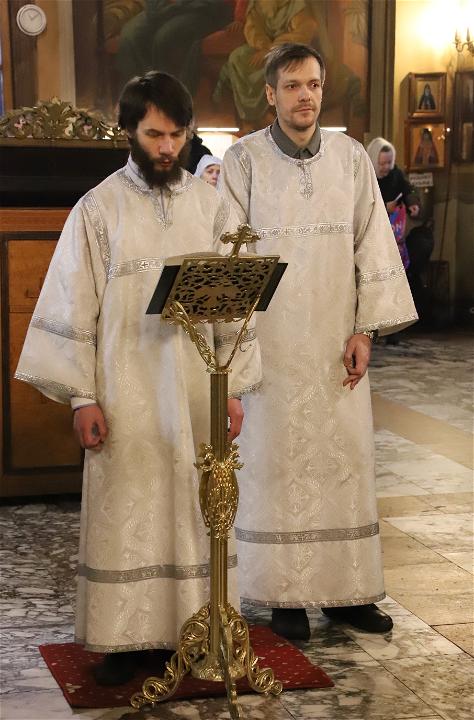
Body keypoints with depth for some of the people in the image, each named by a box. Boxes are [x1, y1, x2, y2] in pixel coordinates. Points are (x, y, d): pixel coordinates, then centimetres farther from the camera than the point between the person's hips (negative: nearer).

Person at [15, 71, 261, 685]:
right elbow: (73, 309, -3)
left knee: (194, 510, 8)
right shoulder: (99, 209, -2)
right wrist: (82, 397, -8)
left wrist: (234, 387, 3)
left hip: (196, 392, 3)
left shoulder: (209, 205, 6)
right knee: (124, 514, 3)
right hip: (125, 393, -2)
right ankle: (124, 639, 14)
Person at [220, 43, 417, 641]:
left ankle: (346, 590, 18)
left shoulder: (350, 157, 4)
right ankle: (286, 595, 13)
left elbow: (372, 243, 4)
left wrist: (365, 329, -3)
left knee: (345, 457, 6)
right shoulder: (244, 160, -3)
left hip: (336, 341, 3)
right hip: (270, 340, -2)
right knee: (277, 461, 3)